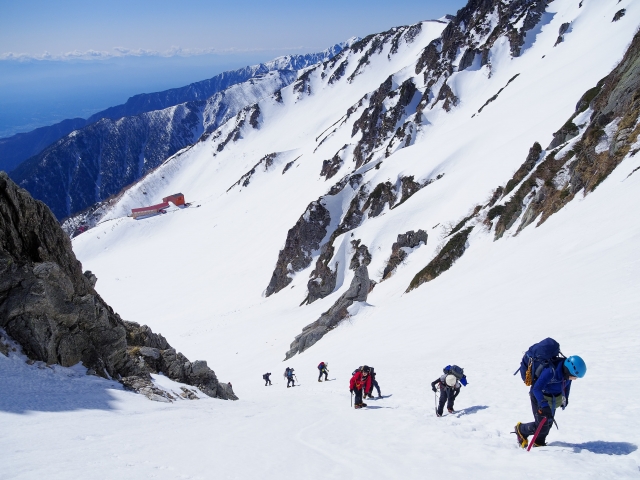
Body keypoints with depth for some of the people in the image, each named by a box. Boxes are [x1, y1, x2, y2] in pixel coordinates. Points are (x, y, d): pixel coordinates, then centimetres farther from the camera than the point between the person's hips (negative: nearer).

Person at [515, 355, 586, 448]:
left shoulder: (567, 371, -18)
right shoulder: (550, 372, -40)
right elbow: (536, 389, -40)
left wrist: (565, 400, 16)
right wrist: (545, 405, -47)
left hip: (554, 398, 7)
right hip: (539, 397, -7)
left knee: (549, 423, 14)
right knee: (542, 426, -5)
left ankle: (539, 442, 36)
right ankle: (521, 429, 21)